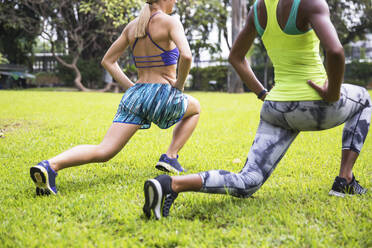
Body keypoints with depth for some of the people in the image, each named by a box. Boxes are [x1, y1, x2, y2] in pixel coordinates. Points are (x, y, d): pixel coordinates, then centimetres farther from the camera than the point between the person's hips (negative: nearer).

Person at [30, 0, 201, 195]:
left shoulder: (132, 26, 14)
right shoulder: (170, 22, -6)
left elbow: (107, 61, 17)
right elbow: (186, 56, -22)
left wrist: (131, 87, 15)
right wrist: (179, 85, -5)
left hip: (135, 95, 5)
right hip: (163, 97, -5)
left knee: (103, 152, -4)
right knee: (195, 107, 28)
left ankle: (50, 165, -29)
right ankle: (170, 157, 13)